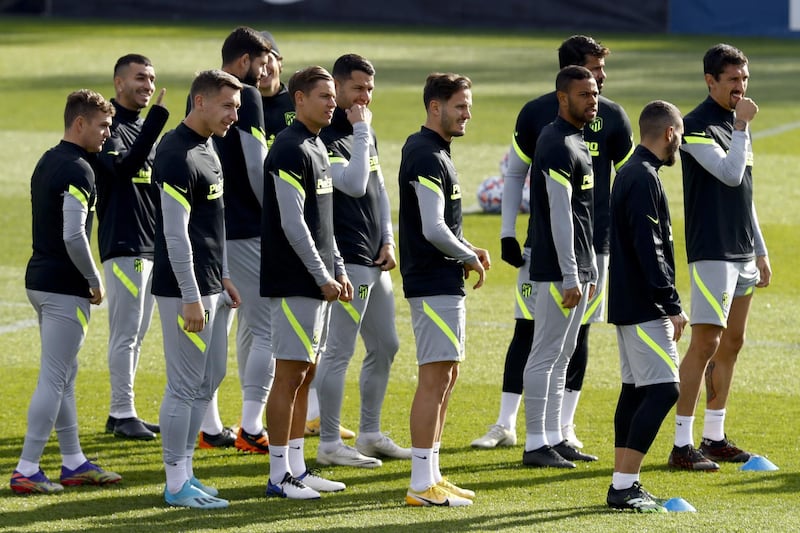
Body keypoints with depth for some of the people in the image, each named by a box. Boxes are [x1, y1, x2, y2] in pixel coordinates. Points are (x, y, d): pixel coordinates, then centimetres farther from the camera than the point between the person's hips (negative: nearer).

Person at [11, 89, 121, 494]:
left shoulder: (47, 162, 14)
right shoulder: (77, 169, -17)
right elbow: (73, 236, -25)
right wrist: (95, 281, -12)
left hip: (40, 279, 10)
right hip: (64, 287, -10)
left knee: (63, 376, 16)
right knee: (53, 379, -6)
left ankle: (74, 462, 24)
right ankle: (26, 470, -6)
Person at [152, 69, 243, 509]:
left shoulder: (206, 149, 13)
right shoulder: (177, 156, -18)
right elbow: (175, 233, -21)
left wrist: (221, 277, 21)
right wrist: (191, 298, -22)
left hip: (210, 286, 10)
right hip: (186, 290, -10)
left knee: (209, 379, 14)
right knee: (186, 386, -4)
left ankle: (184, 470, 22)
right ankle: (176, 484, 2)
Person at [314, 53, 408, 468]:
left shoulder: (364, 135, 16)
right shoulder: (327, 138, -13)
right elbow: (354, 184, -25)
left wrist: (387, 242, 10)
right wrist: (362, 131, -19)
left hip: (375, 261, 10)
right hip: (347, 261, -10)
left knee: (385, 346, 14)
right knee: (339, 351, -6)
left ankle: (370, 434, 24)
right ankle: (329, 444, -2)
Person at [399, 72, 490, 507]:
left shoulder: (433, 152, 15)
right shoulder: (426, 157, -17)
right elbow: (434, 230, -24)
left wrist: (469, 252, 10)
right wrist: (470, 258, -9)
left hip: (445, 283, 11)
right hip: (434, 285, -11)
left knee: (445, 377, 14)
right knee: (435, 378, -8)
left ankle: (431, 476, 20)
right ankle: (421, 485, -7)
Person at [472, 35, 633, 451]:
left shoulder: (612, 116, 2)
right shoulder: (536, 113, -1)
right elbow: (514, 174, 7)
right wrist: (507, 234, 1)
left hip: (592, 241, 1)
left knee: (578, 332, 4)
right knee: (526, 330, 0)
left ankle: (565, 427, 12)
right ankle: (505, 425, 9)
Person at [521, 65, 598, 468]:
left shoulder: (575, 142, 16)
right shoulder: (558, 147, -16)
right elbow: (560, 215, -20)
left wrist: (589, 269, 22)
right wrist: (570, 277, -23)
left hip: (577, 267, 10)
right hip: (558, 269, -10)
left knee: (561, 357, 13)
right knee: (546, 355, -6)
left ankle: (553, 438, 18)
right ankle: (535, 445, -4)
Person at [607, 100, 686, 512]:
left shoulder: (630, 173, 15)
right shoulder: (645, 179, -16)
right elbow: (649, 250, -21)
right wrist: (673, 305, -18)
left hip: (627, 304, 11)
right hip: (644, 307, -10)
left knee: (636, 389, 12)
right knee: (663, 389, -12)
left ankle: (623, 485, 15)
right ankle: (624, 486, -14)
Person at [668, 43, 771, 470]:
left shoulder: (736, 125, 15)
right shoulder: (697, 126, -11)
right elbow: (730, 175, -23)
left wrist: (760, 251, 21)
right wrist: (742, 125, -18)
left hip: (742, 254, 9)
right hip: (711, 253, -9)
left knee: (731, 345, 10)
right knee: (705, 343, -12)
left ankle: (714, 438, 17)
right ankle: (682, 445, -10)